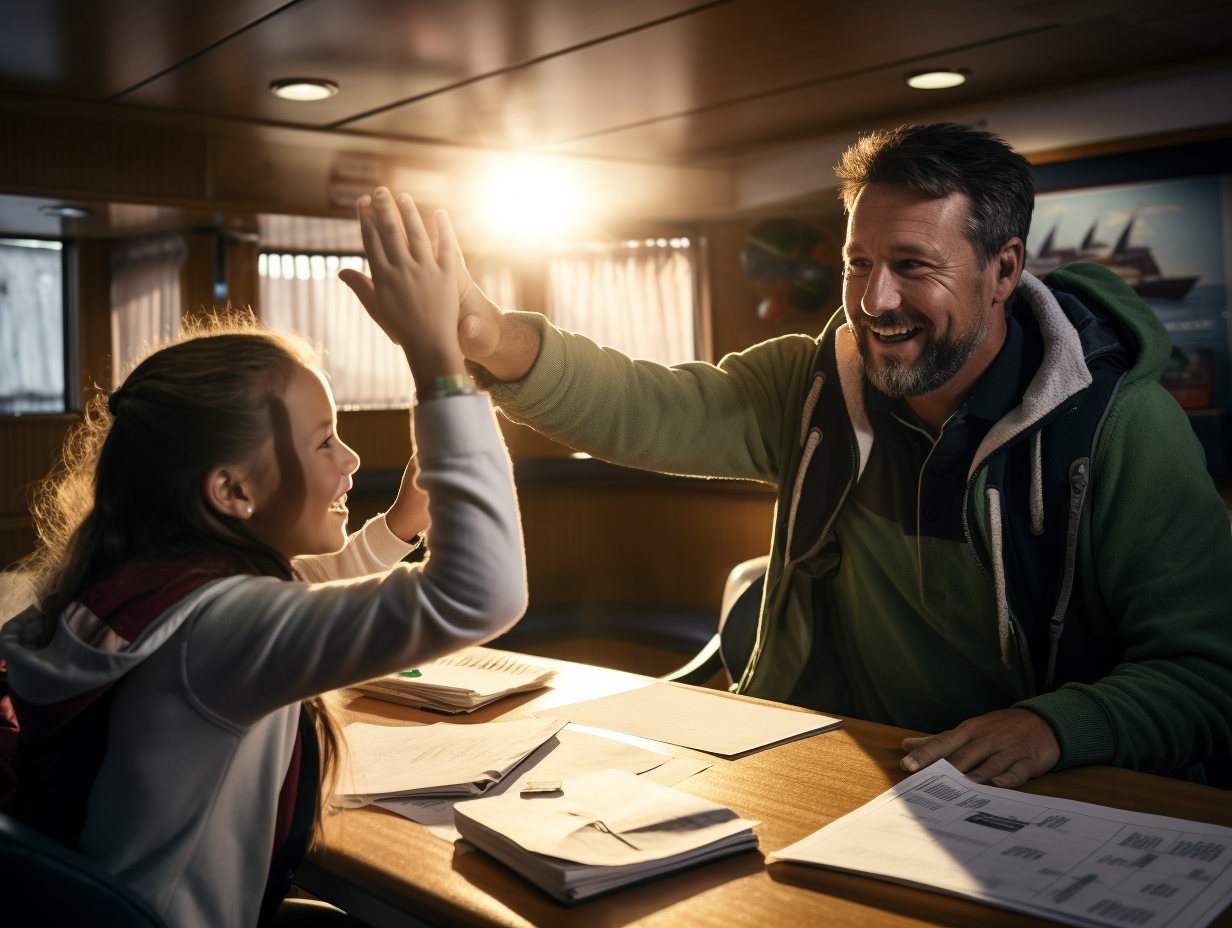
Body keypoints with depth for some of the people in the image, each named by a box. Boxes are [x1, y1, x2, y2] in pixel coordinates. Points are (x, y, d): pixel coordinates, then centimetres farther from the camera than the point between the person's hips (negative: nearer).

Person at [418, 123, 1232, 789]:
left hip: (1014, 813, 0)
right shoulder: (813, 388, 1)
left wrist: (1058, 726, -32)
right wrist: (493, 339, -28)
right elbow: (642, 411, -10)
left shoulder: (1121, 427, -12)